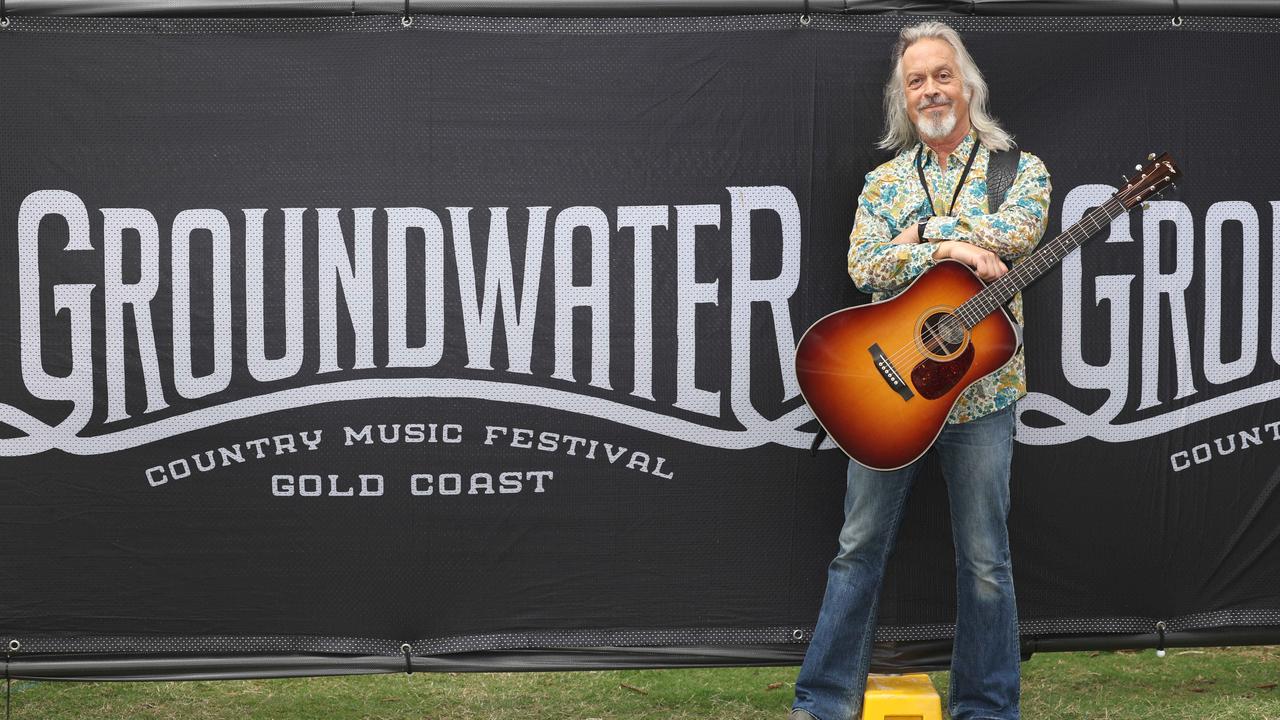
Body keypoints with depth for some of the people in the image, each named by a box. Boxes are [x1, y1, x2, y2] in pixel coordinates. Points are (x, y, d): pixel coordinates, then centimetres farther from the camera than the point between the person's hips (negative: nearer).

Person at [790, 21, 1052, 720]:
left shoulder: (1018, 167, 2)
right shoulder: (884, 181, 9)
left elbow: (1018, 230, -19)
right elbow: (863, 267, -7)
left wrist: (926, 229, -13)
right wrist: (951, 248, -18)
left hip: (979, 392, -2)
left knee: (984, 560, 4)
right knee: (859, 550, 6)